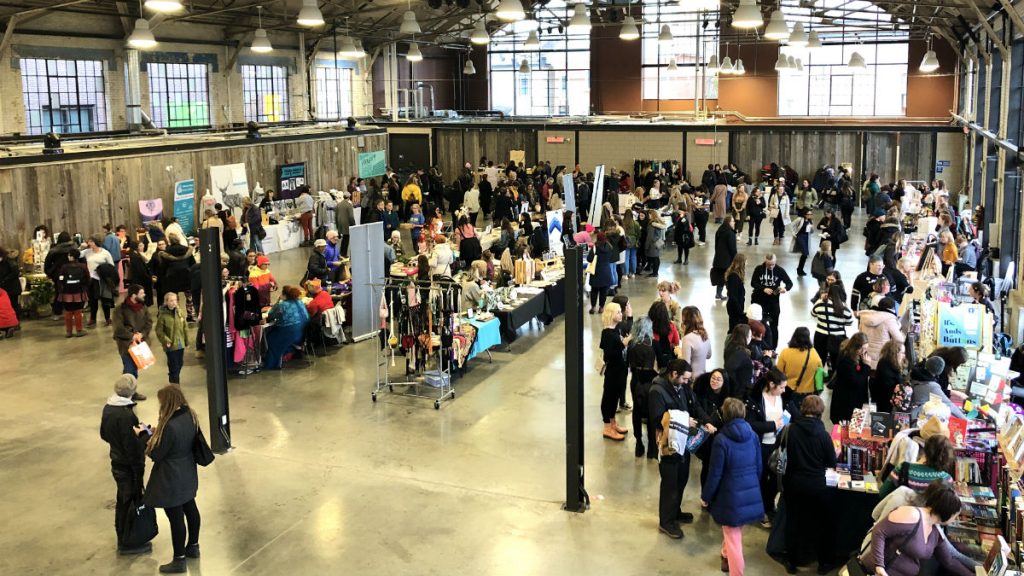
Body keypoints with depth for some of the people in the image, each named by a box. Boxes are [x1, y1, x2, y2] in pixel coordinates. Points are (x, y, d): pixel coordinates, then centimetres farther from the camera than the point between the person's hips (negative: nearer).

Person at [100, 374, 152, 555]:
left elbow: (104, 434, 13)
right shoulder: (126, 415, -29)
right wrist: (146, 434, -12)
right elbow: (133, 447, -28)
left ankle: (123, 538, 37)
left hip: (117, 463, 9)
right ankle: (128, 543, 18)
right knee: (131, 502, 6)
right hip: (129, 466, -9)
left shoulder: (108, 408, 0)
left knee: (123, 501, 22)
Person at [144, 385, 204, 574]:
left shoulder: (170, 426, -32)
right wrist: (157, 433, 8)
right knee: (190, 508, 23)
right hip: (187, 473, 9)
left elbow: (155, 455, -21)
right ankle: (193, 547, 42)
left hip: (172, 479, -9)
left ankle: (179, 561, 17)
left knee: (175, 517, 4)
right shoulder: (190, 415, -6)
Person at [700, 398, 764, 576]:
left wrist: (705, 496, -1)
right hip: (751, 493, 6)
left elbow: (715, 473, -14)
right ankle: (727, 556, 52)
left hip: (731, 495, -6)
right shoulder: (753, 436, -3)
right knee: (734, 532, 29)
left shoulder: (721, 439, -18)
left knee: (733, 538, 5)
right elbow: (759, 467, 7)